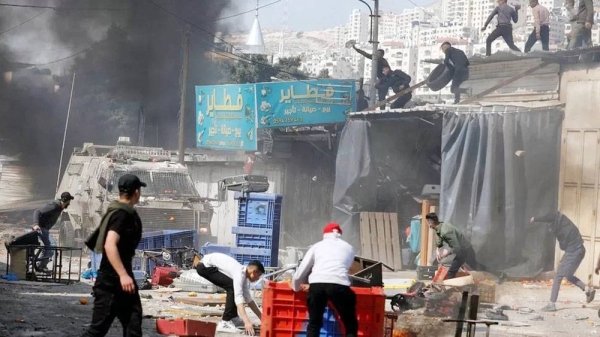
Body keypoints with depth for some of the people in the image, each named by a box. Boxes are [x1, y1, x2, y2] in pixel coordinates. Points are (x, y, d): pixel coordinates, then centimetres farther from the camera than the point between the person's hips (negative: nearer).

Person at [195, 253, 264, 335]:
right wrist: (247, 322, -39)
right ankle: (225, 322, -18)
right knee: (232, 287, -19)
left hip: (208, 266, 10)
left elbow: (248, 299, 17)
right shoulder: (240, 273, -22)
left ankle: (233, 318, 23)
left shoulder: (244, 274, 8)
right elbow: (238, 297, -32)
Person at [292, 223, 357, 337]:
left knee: (314, 324, 16)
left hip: (316, 284, 1)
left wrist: (296, 287, 46)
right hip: (339, 285, -1)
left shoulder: (317, 246, 27)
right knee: (351, 326, 10)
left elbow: (300, 272, 27)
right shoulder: (349, 248, 30)